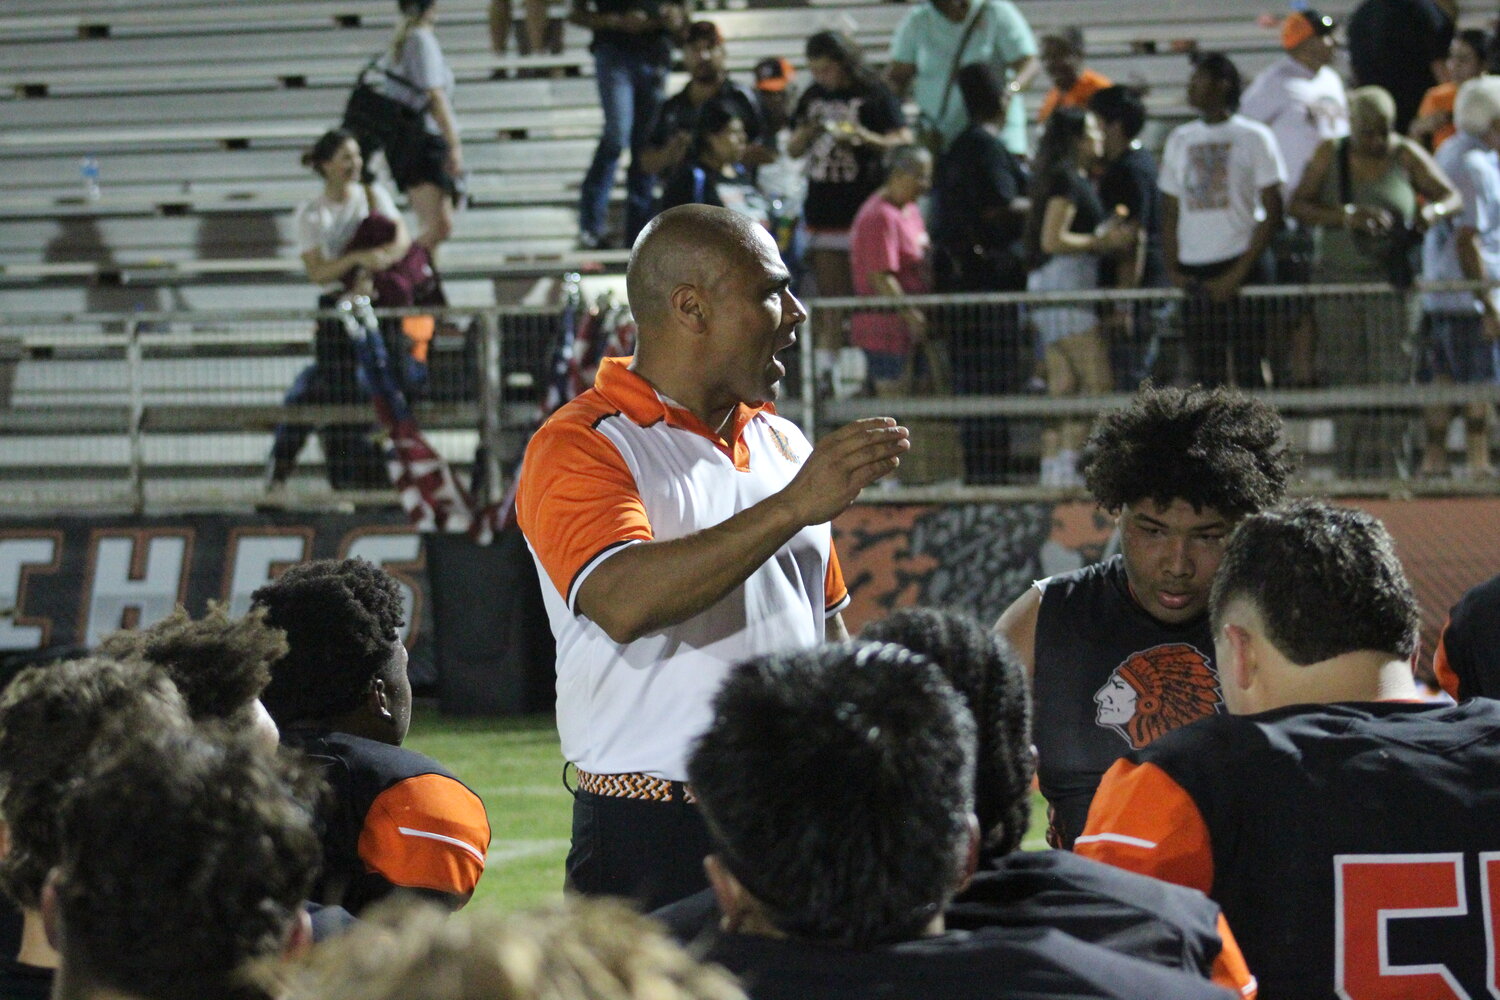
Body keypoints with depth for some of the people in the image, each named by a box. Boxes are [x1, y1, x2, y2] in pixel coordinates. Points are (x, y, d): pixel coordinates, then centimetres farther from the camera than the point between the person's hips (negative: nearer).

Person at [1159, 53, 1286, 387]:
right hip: (1194, 273, 4)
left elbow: (1272, 212, -3)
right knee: (1206, 375, 2)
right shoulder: (1179, 139, 15)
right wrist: (1172, 269, 2)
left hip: (1242, 268, -4)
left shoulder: (1253, 137, 1)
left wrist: (1238, 274, -10)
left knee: (1248, 372, -9)